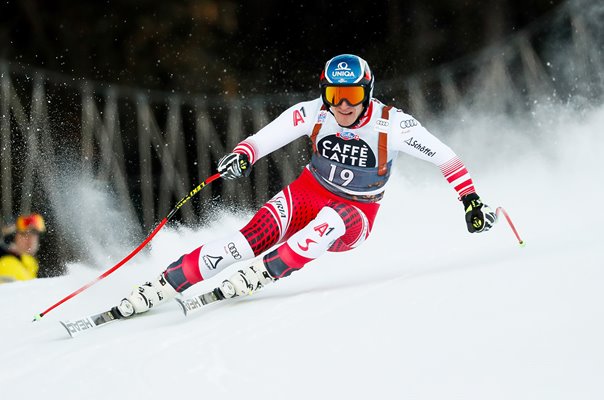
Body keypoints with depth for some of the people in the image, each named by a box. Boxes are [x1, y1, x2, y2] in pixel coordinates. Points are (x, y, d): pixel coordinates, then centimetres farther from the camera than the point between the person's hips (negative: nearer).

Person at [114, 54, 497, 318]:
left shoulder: (390, 124, -21)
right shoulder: (313, 113, -14)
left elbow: (444, 156, -14)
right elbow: (264, 138, -15)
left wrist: (472, 201, -17)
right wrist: (242, 156, -36)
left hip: (356, 217, -1)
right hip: (308, 194, 1)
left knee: (330, 223, -39)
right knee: (252, 237, -24)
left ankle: (259, 275, -40)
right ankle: (161, 287, -25)